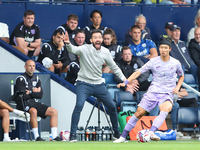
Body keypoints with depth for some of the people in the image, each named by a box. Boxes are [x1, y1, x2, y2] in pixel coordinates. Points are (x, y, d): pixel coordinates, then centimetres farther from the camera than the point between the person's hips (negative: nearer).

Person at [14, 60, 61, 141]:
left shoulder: (36, 79, 16)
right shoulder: (20, 79, -6)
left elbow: (40, 95, 6)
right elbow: (22, 96, -15)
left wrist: (30, 93, -6)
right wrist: (34, 92, -3)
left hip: (34, 103, 7)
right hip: (23, 104, -7)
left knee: (54, 112, -7)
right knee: (33, 111, -39)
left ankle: (54, 136, -11)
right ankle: (36, 137, -38)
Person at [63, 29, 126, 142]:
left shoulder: (105, 52, 0)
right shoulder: (85, 49, -13)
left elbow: (114, 67, 12)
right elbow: (73, 50, -33)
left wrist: (124, 79, 5)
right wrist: (68, 43, -55)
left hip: (99, 84, 4)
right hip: (84, 83, -4)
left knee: (112, 106, 5)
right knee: (79, 105, -24)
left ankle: (117, 133, 25)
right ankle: (73, 134, -18)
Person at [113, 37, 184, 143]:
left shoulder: (175, 63, 4)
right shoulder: (153, 61, 1)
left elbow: (181, 76, 22)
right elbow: (138, 72, 1)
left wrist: (177, 87, 4)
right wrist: (126, 82, -11)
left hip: (167, 94, -1)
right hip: (153, 91, 1)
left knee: (166, 109, -34)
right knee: (139, 113, -7)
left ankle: (151, 132, -48)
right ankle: (123, 137, 7)